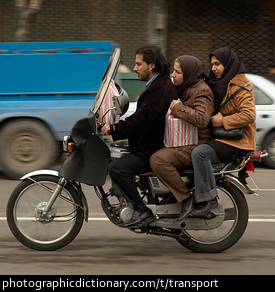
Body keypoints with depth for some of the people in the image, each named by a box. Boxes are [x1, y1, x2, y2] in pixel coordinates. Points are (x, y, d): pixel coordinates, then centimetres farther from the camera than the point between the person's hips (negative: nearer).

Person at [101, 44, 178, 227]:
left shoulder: (162, 88, -18)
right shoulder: (156, 86, 17)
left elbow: (142, 120, -25)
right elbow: (140, 118, 21)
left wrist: (113, 130, -20)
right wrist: (114, 128, 14)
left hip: (155, 149, -11)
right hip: (149, 145, 11)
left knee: (117, 168, -23)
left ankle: (141, 209, -19)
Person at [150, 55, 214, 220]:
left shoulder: (201, 91, -13)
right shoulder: (186, 89, 18)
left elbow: (201, 119, -30)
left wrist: (179, 108, -22)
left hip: (198, 144, -11)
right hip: (184, 142, 11)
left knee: (158, 160, -28)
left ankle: (187, 199, -25)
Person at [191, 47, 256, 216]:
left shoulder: (239, 87, -12)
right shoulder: (221, 84, 19)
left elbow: (249, 114, -23)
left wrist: (223, 121, -21)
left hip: (236, 143, -11)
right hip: (221, 138, 11)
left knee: (199, 153, -30)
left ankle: (208, 197, -26)